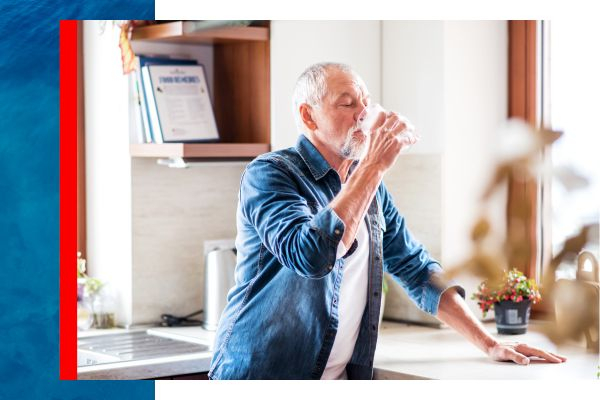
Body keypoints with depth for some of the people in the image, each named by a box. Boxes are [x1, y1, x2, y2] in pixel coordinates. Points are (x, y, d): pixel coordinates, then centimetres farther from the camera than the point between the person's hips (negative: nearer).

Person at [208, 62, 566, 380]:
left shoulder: (370, 185, 10)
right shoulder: (269, 173, -12)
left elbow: (416, 269, 13)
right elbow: (310, 256, -29)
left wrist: (489, 344, 5)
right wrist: (374, 166, -24)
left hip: (345, 376, 6)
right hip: (262, 373, -6)